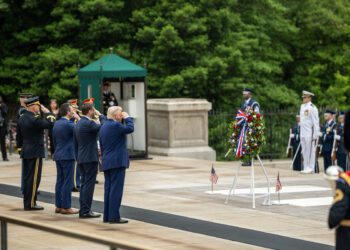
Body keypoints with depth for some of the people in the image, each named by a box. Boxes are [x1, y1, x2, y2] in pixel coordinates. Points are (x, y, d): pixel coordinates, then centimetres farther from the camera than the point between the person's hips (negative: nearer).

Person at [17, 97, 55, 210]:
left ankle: (27, 202, 18)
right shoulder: (35, 119, -18)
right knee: (34, 178, -5)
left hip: (25, 152, 9)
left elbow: (19, 136, 16)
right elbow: (50, 124, -17)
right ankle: (30, 204, -4)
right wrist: (47, 112, -4)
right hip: (35, 153, -9)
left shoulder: (21, 118, 10)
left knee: (27, 178, 13)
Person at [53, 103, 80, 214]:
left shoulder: (56, 124, 11)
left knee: (60, 181, 11)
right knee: (67, 182, -5)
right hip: (68, 156, -9)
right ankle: (66, 207, -5)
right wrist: (78, 118, -6)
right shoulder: (68, 124, -16)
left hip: (58, 156, 9)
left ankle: (59, 206, 13)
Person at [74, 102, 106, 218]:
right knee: (88, 184, -7)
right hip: (90, 158, -9)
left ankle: (83, 210, 16)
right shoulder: (88, 123, -16)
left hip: (81, 159, 9)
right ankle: (85, 211, -7)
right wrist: (100, 115, 0)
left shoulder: (78, 124, 13)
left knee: (84, 184, 13)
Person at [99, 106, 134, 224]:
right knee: (116, 189, -8)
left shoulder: (103, 127, 16)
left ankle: (107, 216, 11)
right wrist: (127, 118, -1)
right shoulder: (115, 125, -13)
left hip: (106, 163, 9)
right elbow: (130, 128, -14)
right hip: (117, 162, -9)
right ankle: (114, 216, -10)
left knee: (108, 189, 10)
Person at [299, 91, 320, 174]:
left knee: (310, 150, -4)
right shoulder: (302, 106, 15)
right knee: (304, 151, 10)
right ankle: (306, 168, 15)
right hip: (303, 133, 8)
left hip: (310, 133, -8)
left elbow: (315, 122, -13)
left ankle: (311, 168, -1)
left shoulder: (312, 108, -11)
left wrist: (315, 135, -16)